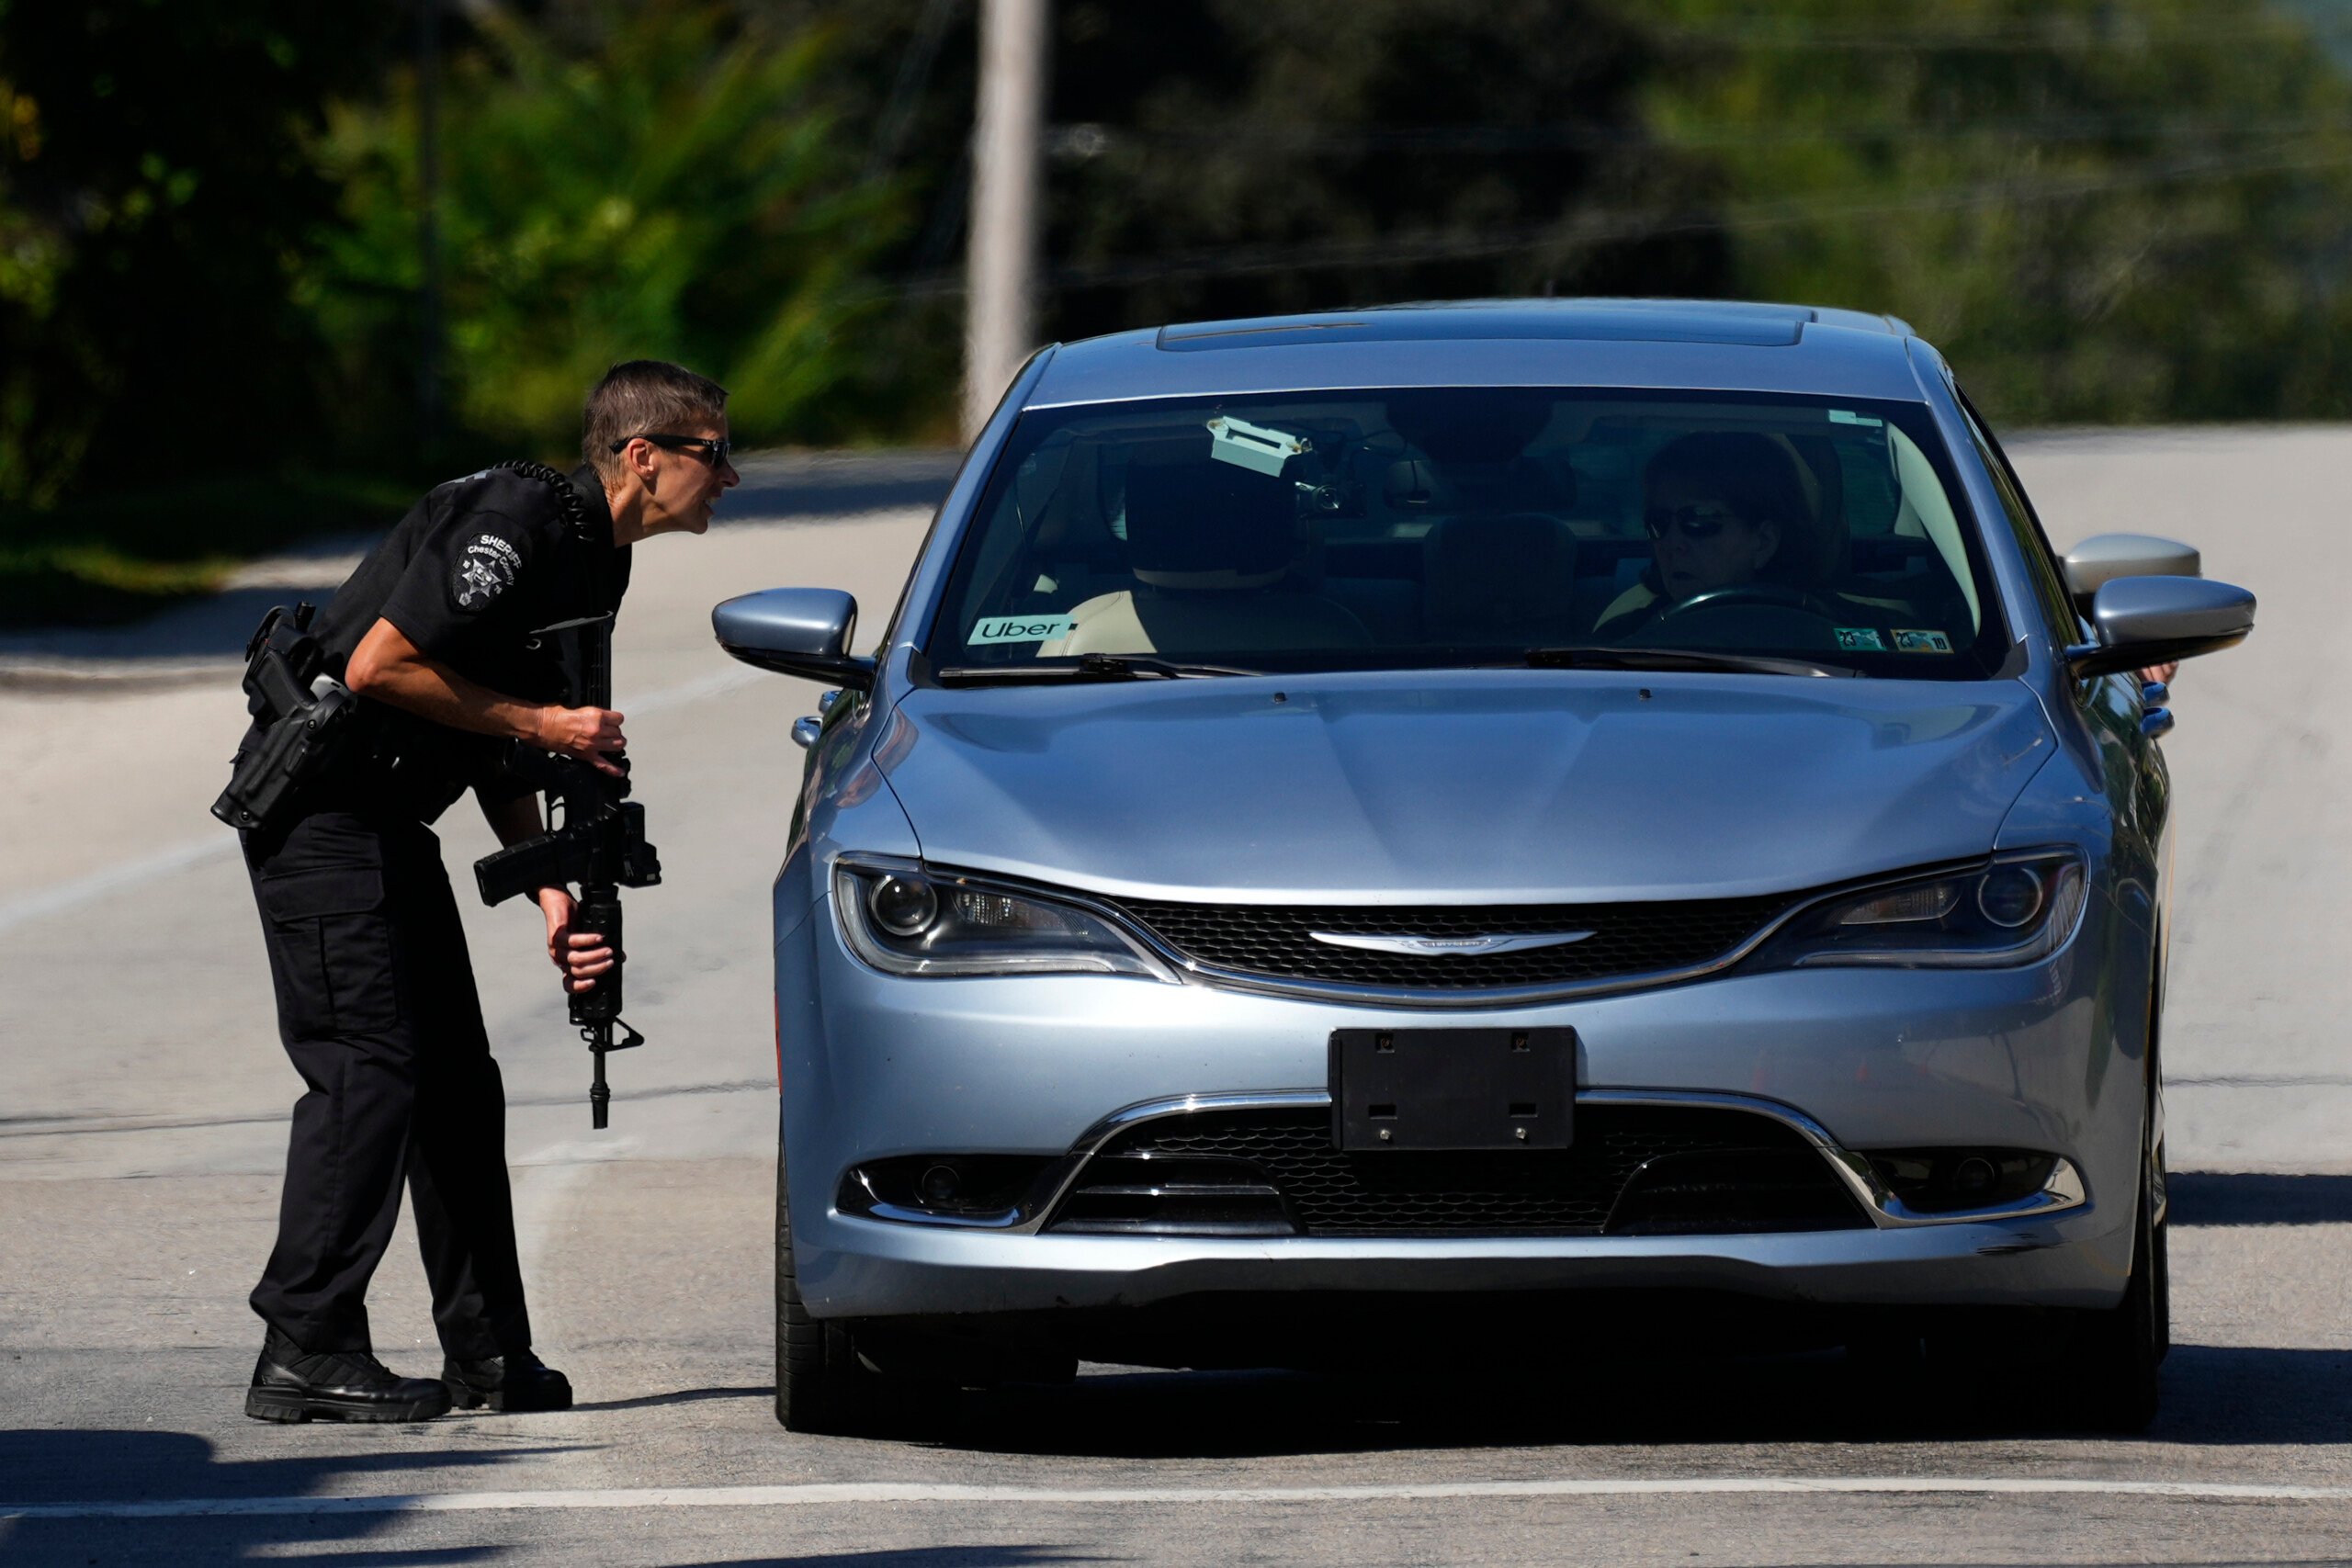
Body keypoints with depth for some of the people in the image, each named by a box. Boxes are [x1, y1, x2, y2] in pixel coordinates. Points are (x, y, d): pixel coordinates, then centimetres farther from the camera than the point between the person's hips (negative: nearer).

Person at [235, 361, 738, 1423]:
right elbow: (377, 665, -23)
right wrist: (539, 723, -16)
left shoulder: (593, 563, 13)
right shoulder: (515, 522, -19)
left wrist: (555, 898, 2)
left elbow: (497, 756, 15)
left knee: (456, 1084, 10)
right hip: (320, 806, -10)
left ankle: (488, 1354, 14)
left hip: (388, 817, 10)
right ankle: (303, 1354, -11)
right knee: (369, 1069, -13)